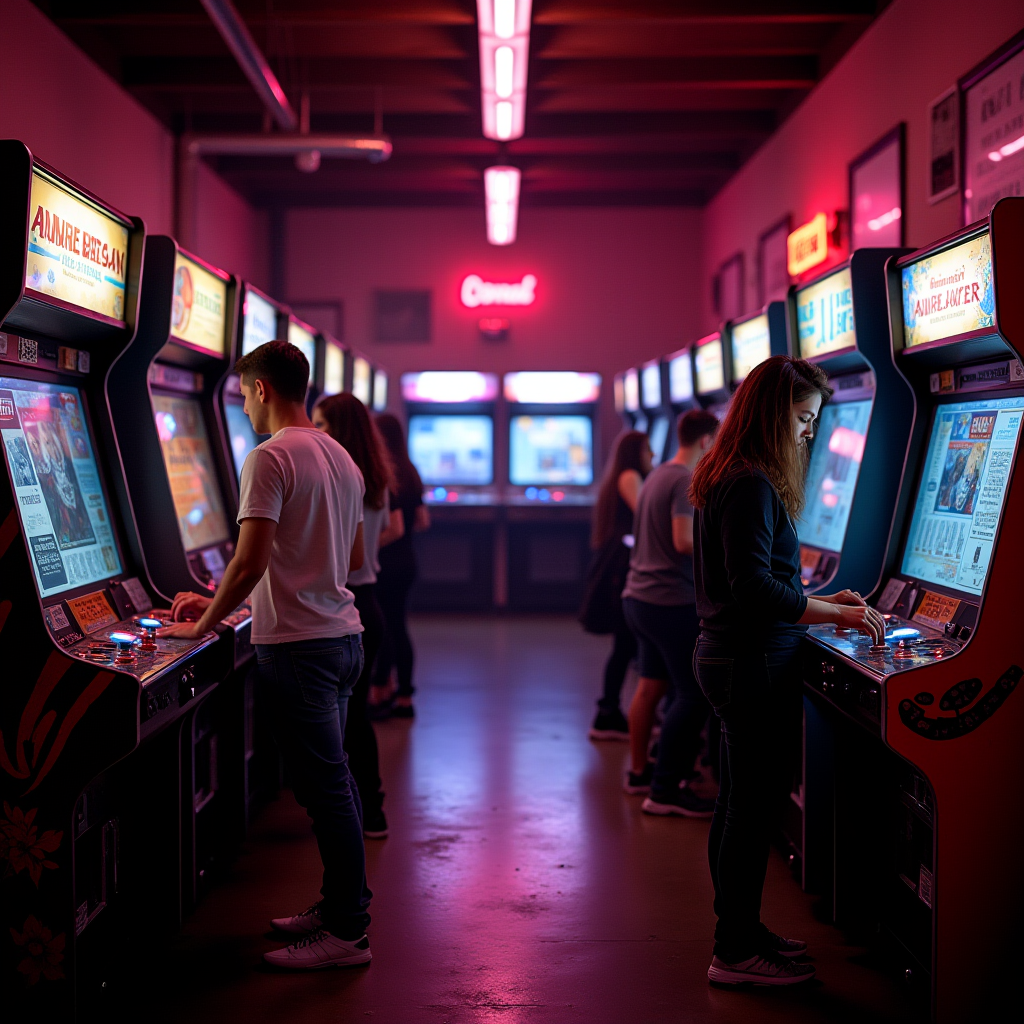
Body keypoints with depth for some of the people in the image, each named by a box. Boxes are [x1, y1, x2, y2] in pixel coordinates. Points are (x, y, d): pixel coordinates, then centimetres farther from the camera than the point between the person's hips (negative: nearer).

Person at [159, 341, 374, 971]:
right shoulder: (342, 459, 14)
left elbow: (250, 564, -21)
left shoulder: (271, 459, -14)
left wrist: (202, 625, -7)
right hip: (344, 636, 9)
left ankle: (348, 932, 2)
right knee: (334, 780, 15)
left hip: (298, 646, -9)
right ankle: (340, 905, 24)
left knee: (326, 787, -4)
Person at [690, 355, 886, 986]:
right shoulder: (753, 484, -18)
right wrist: (837, 615, -18)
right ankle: (738, 953, 8)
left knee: (741, 802, 17)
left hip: (727, 656, 10)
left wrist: (821, 603, 16)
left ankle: (740, 929, 29)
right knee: (756, 805, -1)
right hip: (756, 666, -10)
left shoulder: (728, 478, 14)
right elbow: (754, 588, -24)